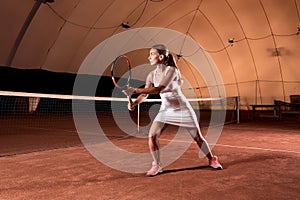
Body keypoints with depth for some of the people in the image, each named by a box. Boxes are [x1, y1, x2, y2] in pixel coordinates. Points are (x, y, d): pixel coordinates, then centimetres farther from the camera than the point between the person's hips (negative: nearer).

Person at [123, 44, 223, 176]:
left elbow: (158, 89, -34)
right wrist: (134, 103, -24)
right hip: (165, 109, 5)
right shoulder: (152, 75, -4)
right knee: (152, 135, -12)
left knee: (198, 137, 6)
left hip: (182, 108, -4)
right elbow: (145, 94, -4)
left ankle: (212, 160, 31)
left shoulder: (172, 70, -22)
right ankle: (157, 165, 8)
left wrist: (135, 90, -37)